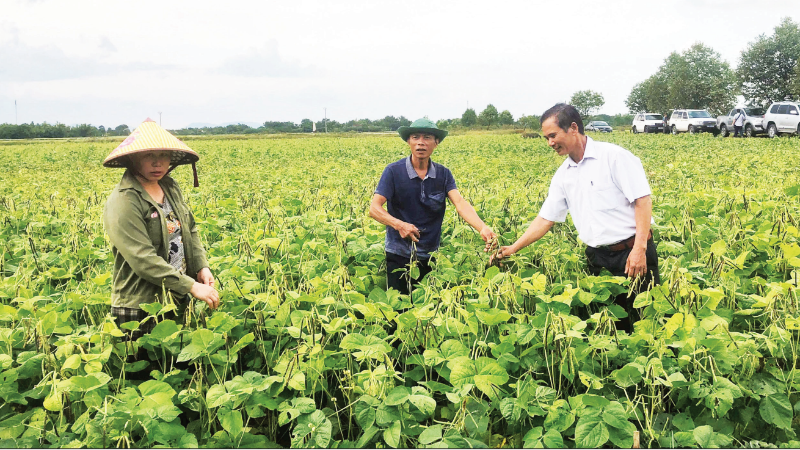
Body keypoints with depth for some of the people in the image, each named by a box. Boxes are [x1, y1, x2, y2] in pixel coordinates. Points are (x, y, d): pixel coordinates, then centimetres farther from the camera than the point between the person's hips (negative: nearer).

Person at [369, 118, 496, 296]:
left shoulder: (443, 174, -2)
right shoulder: (393, 171, -11)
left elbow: (460, 203, -15)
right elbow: (374, 208, -16)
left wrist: (482, 228, -34)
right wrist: (399, 224, -35)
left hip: (430, 256, 3)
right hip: (399, 256, -3)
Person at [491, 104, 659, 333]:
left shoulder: (614, 156, -10)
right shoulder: (563, 175, 9)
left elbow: (643, 200, -13)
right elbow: (546, 218, 11)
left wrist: (640, 248, -21)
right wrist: (513, 248, 3)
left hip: (632, 252, -5)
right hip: (598, 258, 6)